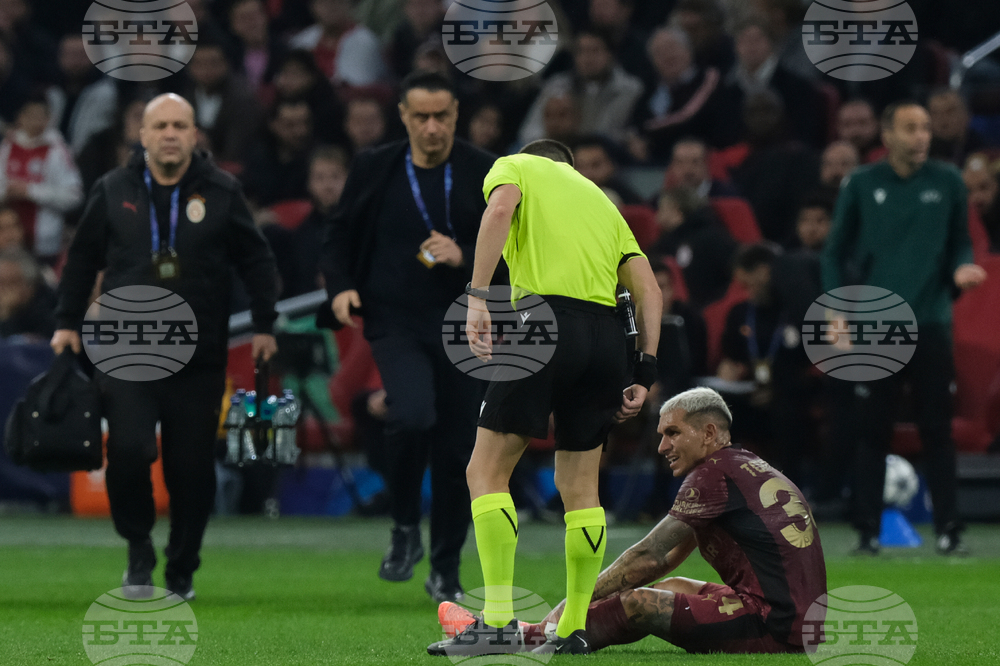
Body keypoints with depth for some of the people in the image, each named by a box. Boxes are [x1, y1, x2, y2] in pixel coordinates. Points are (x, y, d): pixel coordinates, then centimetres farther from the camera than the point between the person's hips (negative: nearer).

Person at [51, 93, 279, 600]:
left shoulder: (221, 193, 3)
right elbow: (82, 259, 15)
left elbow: (256, 260, 9)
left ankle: (182, 572, 17)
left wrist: (264, 325, 4)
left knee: (192, 470, 0)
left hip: (199, 360, 0)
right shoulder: (113, 192, 6)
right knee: (129, 450, -17)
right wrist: (68, 322, 10)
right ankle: (139, 550, 4)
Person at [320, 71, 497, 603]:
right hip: (397, 323, -1)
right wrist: (340, 287, -4)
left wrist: (465, 257, -16)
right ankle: (405, 529, -3)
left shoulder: (486, 175, 2)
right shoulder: (375, 170, 4)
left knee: (458, 450, 3)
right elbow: (339, 235, 14)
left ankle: (446, 572, 20)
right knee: (412, 415, -27)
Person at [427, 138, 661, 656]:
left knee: (487, 472, 0)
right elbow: (648, 291, 19)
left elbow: (500, 209, -9)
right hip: (607, 334, 5)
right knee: (579, 487, 14)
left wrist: (477, 296, -14)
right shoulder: (601, 200, 30)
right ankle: (574, 629, 12)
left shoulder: (515, 167, 17)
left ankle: (499, 622, -9)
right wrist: (644, 372, 15)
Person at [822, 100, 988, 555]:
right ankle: (867, 530, 6)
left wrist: (962, 268, -8)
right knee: (872, 431, 1)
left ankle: (948, 529, 2)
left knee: (937, 430, -1)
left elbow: (960, 242, 14)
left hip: (930, 325, 1)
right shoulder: (861, 185, 4)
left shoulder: (946, 182, 6)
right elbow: (835, 253, 8)